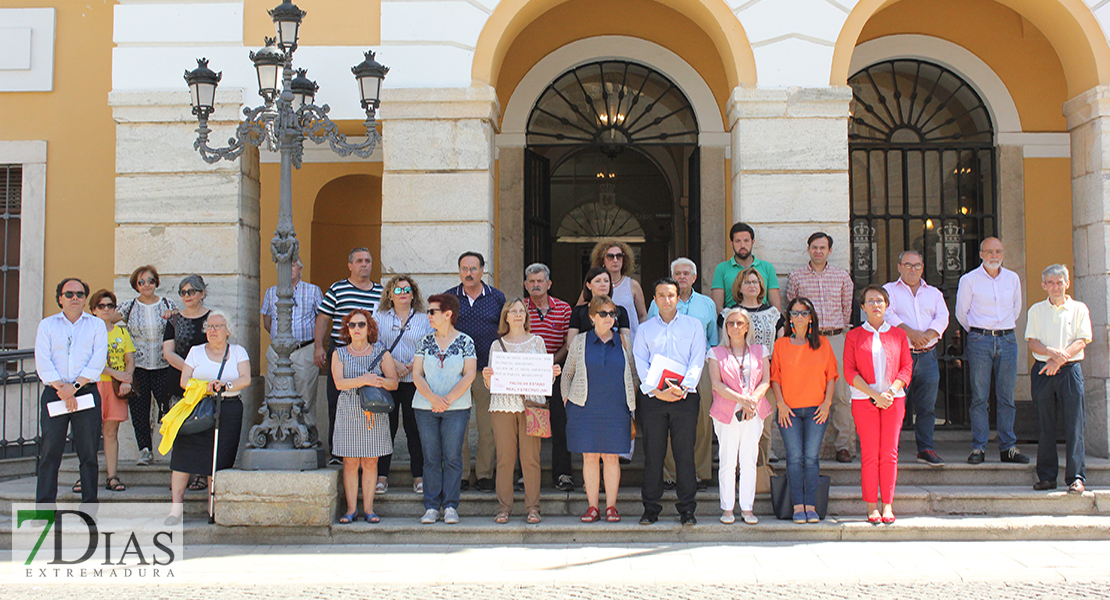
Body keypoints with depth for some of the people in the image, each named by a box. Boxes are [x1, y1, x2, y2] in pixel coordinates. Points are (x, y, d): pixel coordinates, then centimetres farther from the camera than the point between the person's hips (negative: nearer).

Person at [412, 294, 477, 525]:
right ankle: (431, 506, 8)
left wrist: (448, 399, -14)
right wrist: (433, 398, -12)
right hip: (425, 408, 2)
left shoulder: (465, 342, 2)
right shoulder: (426, 341, 9)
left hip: (457, 408, -2)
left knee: (452, 457, -3)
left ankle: (450, 506, 4)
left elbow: (469, 375, -4)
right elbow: (417, 374, 4)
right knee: (431, 458, 3)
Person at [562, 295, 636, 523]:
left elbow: (633, 373, 13)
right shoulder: (579, 341, 8)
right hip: (585, 409, 0)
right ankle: (592, 507, 7)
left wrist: (633, 401, 7)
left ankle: (611, 506, 9)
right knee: (589, 457, 1)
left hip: (616, 409, 0)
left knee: (612, 457, 1)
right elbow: (567, 373, 15)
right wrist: (566, 397, 6)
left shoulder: (624, 341, 9)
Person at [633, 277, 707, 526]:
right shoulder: (645, 329, 13)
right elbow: (640, 362, 4)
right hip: (654, 398, 1)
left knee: (685, 453, -1)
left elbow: (697, 360, 2)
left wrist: (683, 388, -13)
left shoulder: (694, 325, 10)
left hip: (685, 396, -1)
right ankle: (650, 508, 8)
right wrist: (655, 390, -11)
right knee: (652, 453, 1)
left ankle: (687, 509, 6)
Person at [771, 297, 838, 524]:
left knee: (811, 457, -4)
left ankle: (811, 505, 1)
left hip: (816, 409, 0)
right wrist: (781, 403, -5)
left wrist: (827, 402, -2)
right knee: (795, 457, -5)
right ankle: (798, 505, -1)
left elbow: (831, 374, 9)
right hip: (789, 410, 0)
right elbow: (775, 377, 6)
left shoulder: (822, 343, 9)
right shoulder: (781, 344, 8)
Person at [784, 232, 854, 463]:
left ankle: (843, 445, 3)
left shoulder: (842, 276, 10)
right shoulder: (796, 277, 7)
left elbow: (847, 308, 17)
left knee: (841, 395, -3)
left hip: (835, 338, 1)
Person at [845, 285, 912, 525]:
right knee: (869, 453, -3)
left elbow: (907, 368, 7)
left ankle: (887, 505, 6)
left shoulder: (899, 335, 10)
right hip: (863, 400, -1)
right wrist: (875, 394, -11)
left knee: (889, 453, 0)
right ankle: (872, 507, 2)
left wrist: (891, 392, -10)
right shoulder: (854, 336, 5)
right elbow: (849, 371, -1)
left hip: (894, 399, 1)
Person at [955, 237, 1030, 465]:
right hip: (979, 341, -3)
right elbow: (961, 313, 10)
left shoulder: (1013, 279, 11)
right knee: (979, 397, -4)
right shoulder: (969, 280, 1)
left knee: (1007, 397, 3)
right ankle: (978, 448, 1)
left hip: (1007, 340, 3)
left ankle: (1008, 447, 9)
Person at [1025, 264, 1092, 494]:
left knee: (1073, 424, -6)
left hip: (1070, 369, -2)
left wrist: (1060, 358, -15)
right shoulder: (1036, 310, 11)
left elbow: (1082, 341, -2)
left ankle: (1076, 477, -4)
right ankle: (1047, 476, 9)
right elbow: (1032, 342, 4)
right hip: (1042, 371, 2)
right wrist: (1052, 352, -15)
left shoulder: (1079, 309, 7)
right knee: (1045, 425, 3)